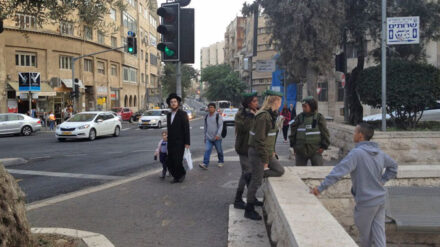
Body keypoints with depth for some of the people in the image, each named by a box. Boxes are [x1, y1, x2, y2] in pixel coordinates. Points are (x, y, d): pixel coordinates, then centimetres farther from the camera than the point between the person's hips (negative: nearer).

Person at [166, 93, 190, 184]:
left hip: (179, 143, -6)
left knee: (177, 161, -11)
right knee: (169, 162, 4)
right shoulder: (168, 115, 13)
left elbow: (187, 129, -10)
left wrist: (187, 143, -15)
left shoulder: (183, 114, -7)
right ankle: (177, 177, 21)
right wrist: (168, 141, 15)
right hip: (171, 143, 6)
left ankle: (182, 173, 15)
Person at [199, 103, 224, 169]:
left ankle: (221, 162, 30)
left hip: (217, 137, -4)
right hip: (208, 138, 4)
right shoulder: (206, 116, 11)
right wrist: (205, 136, 20)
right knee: (207, 150, -9)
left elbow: (221, 126, -12)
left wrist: (218, 134, -24)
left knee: (219, 151, 9)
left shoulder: (218, 116, -5)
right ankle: (205, 164, -14)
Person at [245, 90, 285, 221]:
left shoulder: (271, 115, 10)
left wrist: (272, 151, 14)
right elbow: (259, 140, -23)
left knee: (280, 171, 8)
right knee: (256, 182, -1)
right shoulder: (263, 116, -21)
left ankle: (253, 175, 16)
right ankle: (249, 210, 13)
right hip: (257, 153, -9)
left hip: (267, 152, 9)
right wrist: (265, 160, -19)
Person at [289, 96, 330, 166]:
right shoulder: (299, 118, 4)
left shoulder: (319, 117, -2)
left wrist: (323, 146, -4)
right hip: (300, 150, 2)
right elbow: (293, 132, 9)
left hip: (315, 150, -2)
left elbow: (325, 133, 0)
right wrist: (293, 145, 6)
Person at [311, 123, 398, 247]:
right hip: (380, 200, 7)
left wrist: (320, 188, -27)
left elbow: (339, 171, -28)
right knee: (379, 231, 10)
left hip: (366, 201, -7)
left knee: (364, 232, 15)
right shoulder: (379, 152, 4)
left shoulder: (356, 153, -20)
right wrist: (382, 180, 16)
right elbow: (393, 166, 20)